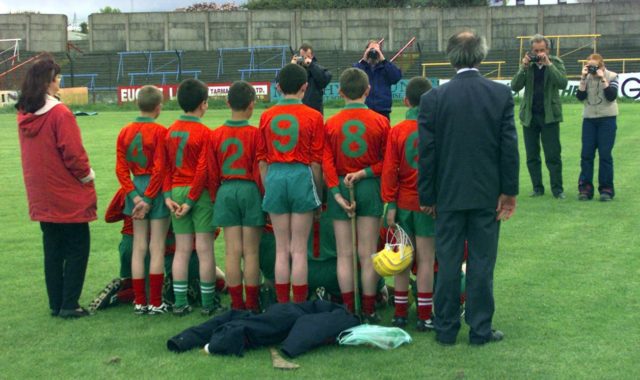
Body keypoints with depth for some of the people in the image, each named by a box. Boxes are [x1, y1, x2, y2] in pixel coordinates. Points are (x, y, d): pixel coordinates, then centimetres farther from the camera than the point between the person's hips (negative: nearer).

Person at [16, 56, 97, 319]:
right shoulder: (60, 113, -19)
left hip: (41, 196, 7)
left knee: (52, 249, 15)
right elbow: (73, 153, -19)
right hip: (69, 198, -7)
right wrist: (87, 175, -2)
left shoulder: (24, 115, 4)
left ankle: (55, 304, 19)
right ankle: (69, 305, 4)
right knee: (77, 248, 4)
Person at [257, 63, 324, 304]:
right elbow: (316, 160, -2)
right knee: (299, 250, 2)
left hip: (274, 178, 3)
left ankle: (282, 307, 12)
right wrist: (318, 193, 7)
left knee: (281, 249, 9)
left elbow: (261, 159, 8)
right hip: (302, 176, -3)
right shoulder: (313, 117, -3)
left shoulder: (266, 117, 5)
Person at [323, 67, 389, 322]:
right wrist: (364, 173, -5)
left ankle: (348, 311, 10)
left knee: (345, 254, 7)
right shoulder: (380, 122, -4)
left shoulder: (331, 124, -1)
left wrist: (337, 194, -7)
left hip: (340, 187, 1)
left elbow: (326, 162, -6)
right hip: (370, 188, -1)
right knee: (367, 255, 4)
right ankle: (369, 312, 8)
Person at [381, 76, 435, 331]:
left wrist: (390, 204, 1)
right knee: (426, 260, 3)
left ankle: (400, 314, 15)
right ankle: (424, 317, 6)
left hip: (403, 204, 2)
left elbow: (390, 170, -4)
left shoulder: (397, 131, -4)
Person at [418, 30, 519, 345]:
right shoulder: (501, 94, -5)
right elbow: (509, 147, -4)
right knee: (482, 263, 7)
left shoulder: (433, 98, -7)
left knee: (448, 264, 8)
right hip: (488, 193, 0)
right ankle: (480, 329, 13)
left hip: (449, 194, 0)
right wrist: (509, 192, 2)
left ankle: (446, 329, 16)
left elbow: (426, 152, -5)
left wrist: (426, 196, 4)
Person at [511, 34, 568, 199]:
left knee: (553, 156, -4)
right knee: (532, 156, 7)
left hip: (549, 115, -3)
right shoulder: (527, 64, 5)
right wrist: (524, 67, -14)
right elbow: (515, 86, -3)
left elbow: (562, 83, -15)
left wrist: (548, 64, -19)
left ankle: (557, 189, 3)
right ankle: (537, 188, 16)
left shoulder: (555, 63, 0)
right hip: (529, 115, 3)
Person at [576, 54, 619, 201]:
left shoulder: (611, 76, -2)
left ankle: (606, 189, 3)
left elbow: (612, 96, -13)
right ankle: (585, 188, 4)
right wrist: (583, 78, -10)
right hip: (589, 119, 3)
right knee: (586, 154, 0)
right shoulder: (586, 77, 7)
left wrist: (603, 78, -16)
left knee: (605, 154, -3)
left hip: (607, 119, -3)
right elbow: (580, 97, -3)